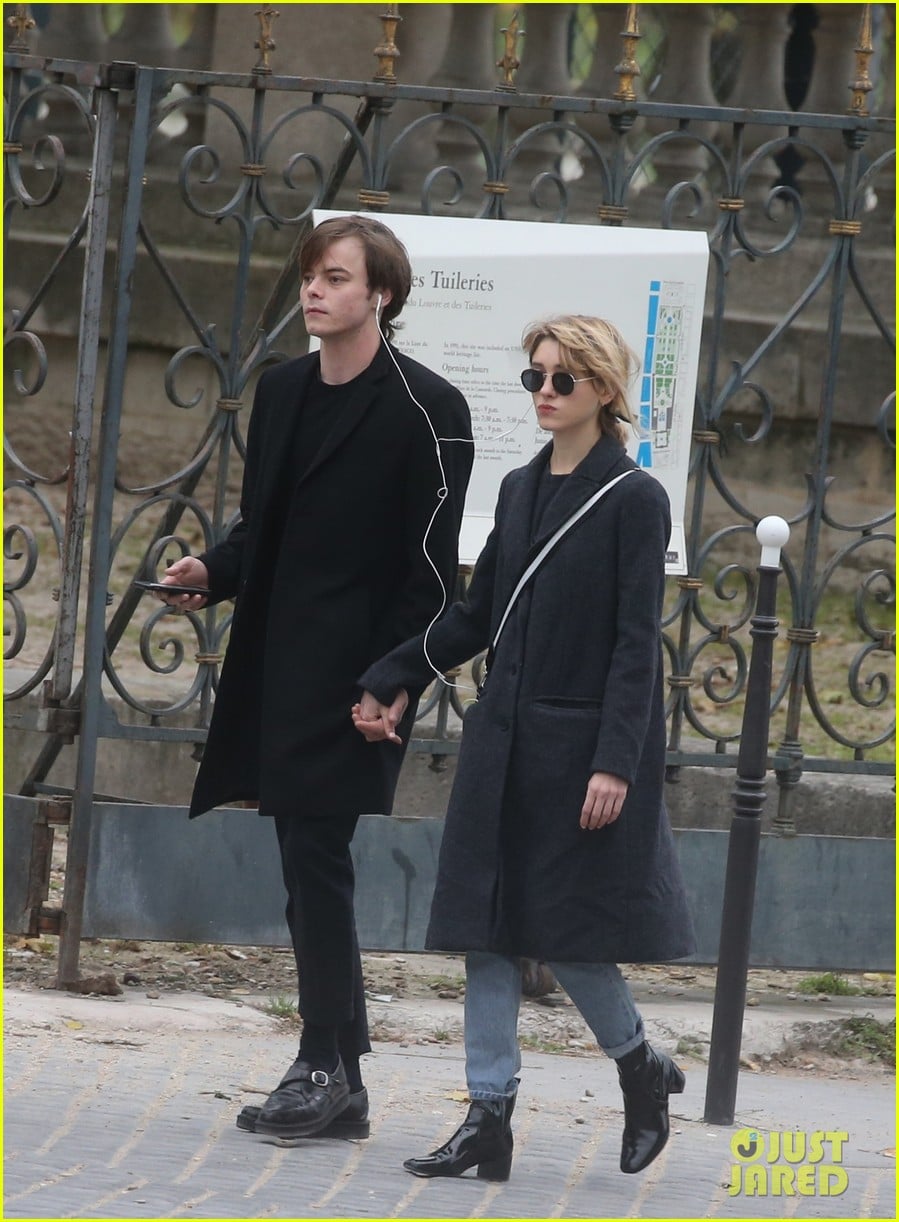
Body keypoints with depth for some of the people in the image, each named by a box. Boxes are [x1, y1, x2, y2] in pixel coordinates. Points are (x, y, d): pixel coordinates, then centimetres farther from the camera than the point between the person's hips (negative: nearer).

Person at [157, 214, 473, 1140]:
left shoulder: (424, 409, -8)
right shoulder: (282, 391, 14)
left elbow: (431, 567, -10)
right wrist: (213, 572, 1)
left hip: (357, 674, -7)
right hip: (279, 666, 7)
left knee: (315, 856, -11)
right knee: (308, 864, 7)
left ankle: (325, 1067, -7)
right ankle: (339, 1084, 11)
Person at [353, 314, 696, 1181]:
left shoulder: (632, 500, -8)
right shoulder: (520, 491, 11)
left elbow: (636, 644, -12)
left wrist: (615, 762, -18)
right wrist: (389, 680, 14)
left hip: (582, 744, -6)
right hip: (503, 740, 6)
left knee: (567, 928, -3)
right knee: (490, 930, 2)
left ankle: (641, 1069, 22)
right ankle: (488, 1121, 4)